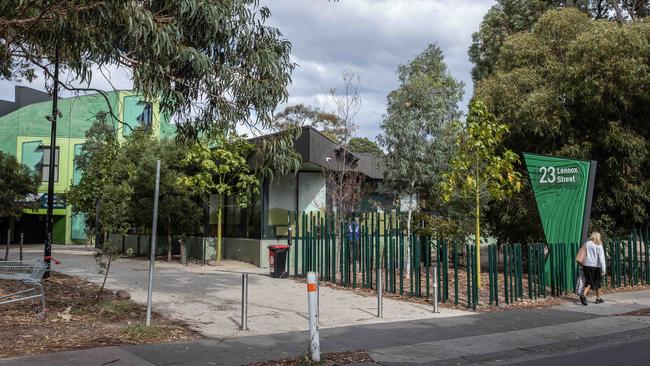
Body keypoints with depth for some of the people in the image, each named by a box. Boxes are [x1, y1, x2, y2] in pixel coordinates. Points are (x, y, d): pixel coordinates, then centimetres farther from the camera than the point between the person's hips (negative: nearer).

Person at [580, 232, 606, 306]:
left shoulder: (586, 244, 5)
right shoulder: (599, 246, -6)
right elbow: (601, 258, -9)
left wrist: (582, 265, 15)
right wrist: (603, 269, -7)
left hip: (586, 265, 3)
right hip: (596, 266, -3)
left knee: (588, 282, 7)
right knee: (597, 282, 13)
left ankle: (583, 295, -15)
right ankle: (598, 298, 23)